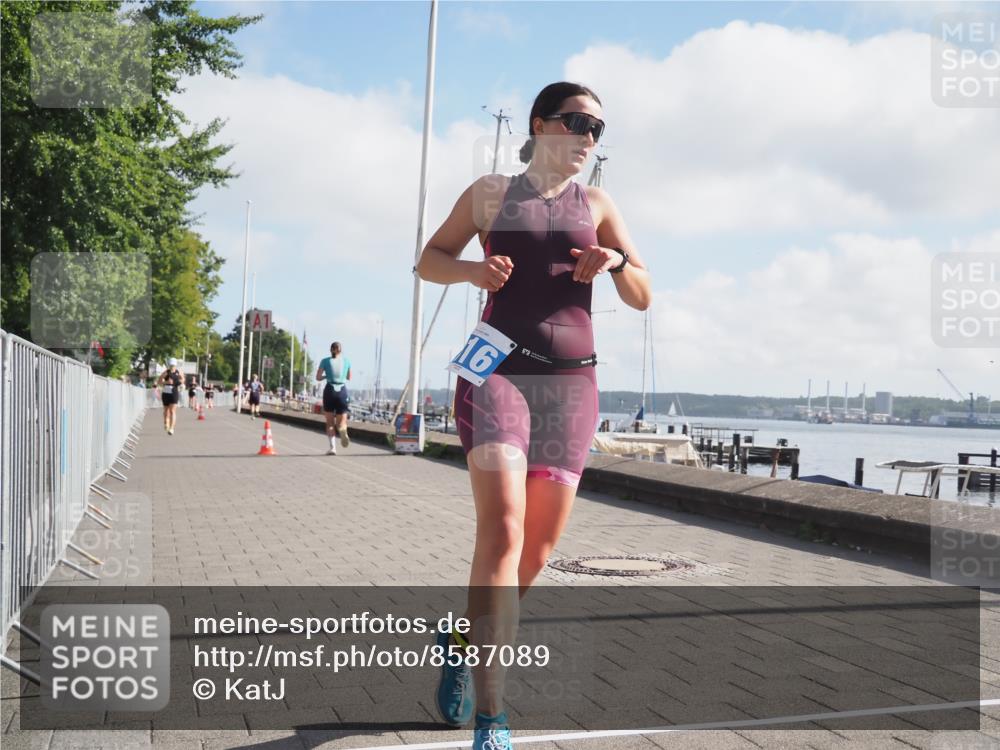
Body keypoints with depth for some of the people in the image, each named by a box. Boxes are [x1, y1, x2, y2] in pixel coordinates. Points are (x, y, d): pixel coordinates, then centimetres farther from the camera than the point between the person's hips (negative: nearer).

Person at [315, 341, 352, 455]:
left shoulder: (325, 361, 4)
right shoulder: (346, 360, 10)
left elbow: (318, 377, -1)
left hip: (329, 391, -1)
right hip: (342, 391, 1)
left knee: (330, 423, 8)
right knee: (341, 422, 6)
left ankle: (333, 447, -6)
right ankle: (343, 429, -31)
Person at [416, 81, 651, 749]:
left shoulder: (596, 206, 14)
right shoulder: (490, 193, 10)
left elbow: (643, 298, 12)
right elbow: (429, 260, 16)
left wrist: (617, 262, -10)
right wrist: (471, 269, -6)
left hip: (572, 382, 3)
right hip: (498, 371, -3)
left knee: (538, 551, 5)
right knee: (502, 532, -20)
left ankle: (463, 641, 34)